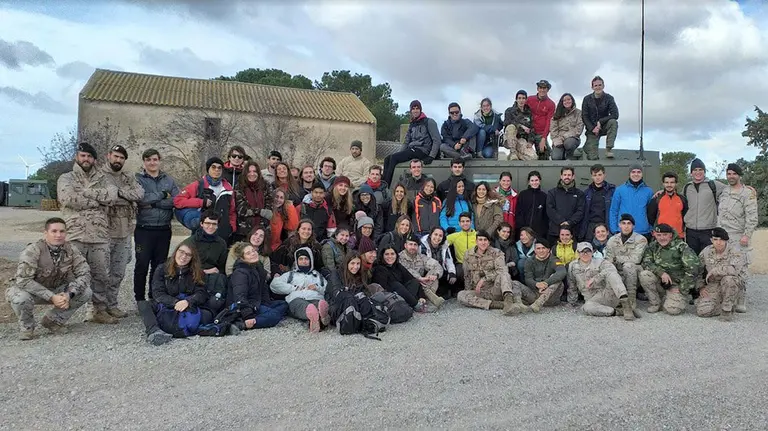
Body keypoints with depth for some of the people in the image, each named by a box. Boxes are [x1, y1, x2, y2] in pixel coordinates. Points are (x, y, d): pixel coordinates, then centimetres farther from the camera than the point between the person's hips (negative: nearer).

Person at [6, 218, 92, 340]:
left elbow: (84, 274, -14)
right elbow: (23, 280, -32)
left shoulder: (71, 250, -14)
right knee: (21, 298, -37)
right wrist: (51, 297, -35)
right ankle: (26, 326, -3)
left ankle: (54, 320, 4)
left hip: (55, 290, 4)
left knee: (86, 292, -17)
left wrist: (69, 294, -30)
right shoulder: (33, 250, -26)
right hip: (28, 290, -4)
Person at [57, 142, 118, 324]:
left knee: (101, 275, 8)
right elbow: (69, 198, -13)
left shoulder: (102, 178, 16)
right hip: (74, 236, -3)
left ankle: (101, 310, 19)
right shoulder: (66, 178, 8)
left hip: (100, 236, 3)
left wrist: (86, 192, -8)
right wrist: (98, 200, -7)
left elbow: (112, 196, -6)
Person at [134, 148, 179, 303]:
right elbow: (140, 199, -18)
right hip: (144, 230, -3)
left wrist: (153, 203, -13)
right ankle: (140, 299, 14)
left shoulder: (169, 180, 9)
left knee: (160, 265, 10)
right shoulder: (138, 179, 1)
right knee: (142, 265, 1)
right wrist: (162, 194, -9)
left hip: (164, 230, 3)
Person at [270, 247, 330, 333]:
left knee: (319, 304, -39)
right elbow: (274, 284, 15)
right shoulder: (291, 274, 36)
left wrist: (318, 287, 1)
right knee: (302, 305, -41)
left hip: (316, 299, 1)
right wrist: (294, 288, 6)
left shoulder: (318, 275, 38)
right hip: (296, 299, -1)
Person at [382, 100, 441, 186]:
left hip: (422, 151, -7)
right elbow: (406, 142, 20)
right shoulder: (411, 124, 20)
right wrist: (399, 154, 5)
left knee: (393, 158, -23)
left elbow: (437, 140, -8)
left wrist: (431, 156, -18)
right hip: (412, 149, 7)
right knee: (387, 159, -11)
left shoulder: (429, 122, -1)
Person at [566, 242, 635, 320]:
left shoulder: (600, 262, 7)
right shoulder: (573, 266, 14)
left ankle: (625, 304, -44)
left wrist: (595, 278, -26)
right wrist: (571, 303, 23)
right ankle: (617, 312, -30)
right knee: (586, 307, -35)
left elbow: (611, 269, -17)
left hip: (609, 294, -1)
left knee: (611, 274, -30)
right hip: (594, 300, 1)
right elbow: (571, 287, 23)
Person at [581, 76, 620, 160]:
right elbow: (584, 117, -3)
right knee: (593, 157, -16)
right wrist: (592, 128, -16)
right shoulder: (587, 99, -1)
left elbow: (615, 115, -13)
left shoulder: (609, 98, -3)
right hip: (592, 129, -1)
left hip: (603, 127, 1)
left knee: (613, 122, -35)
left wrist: (600, 122, -21)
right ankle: (588, 147, 23)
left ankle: (609, 149, -26)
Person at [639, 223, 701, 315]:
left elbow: (692, 269, -18)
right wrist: (661, 272, -28)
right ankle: (655, 303, -5)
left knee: (672, 310, -22)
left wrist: (682, 289, -15)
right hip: (660, 282, 3)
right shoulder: (652, 246, 1)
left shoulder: (681, 246, -13)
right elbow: (646, 263, -11)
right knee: (644, 275, -28)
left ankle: (680, 299, 17)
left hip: (676, 283, -3)